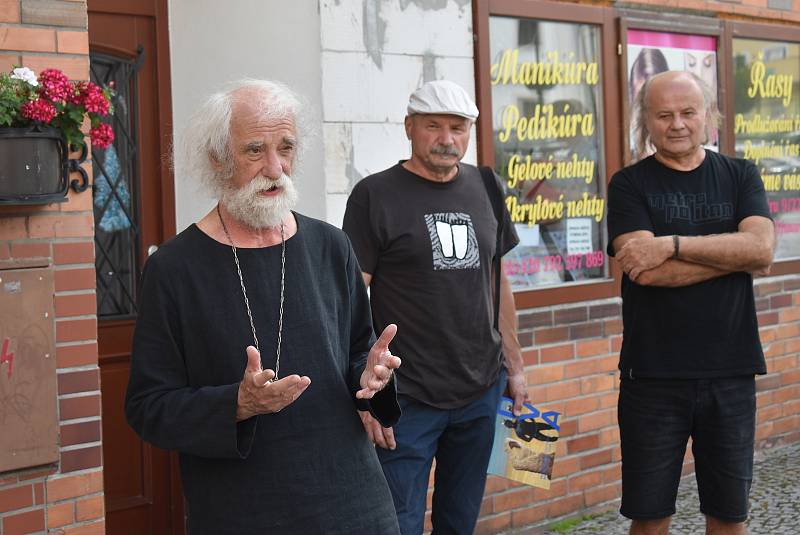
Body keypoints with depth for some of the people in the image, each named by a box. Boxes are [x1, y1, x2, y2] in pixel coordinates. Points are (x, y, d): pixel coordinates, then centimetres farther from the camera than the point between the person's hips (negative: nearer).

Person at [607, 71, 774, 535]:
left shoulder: (740, 177, 7)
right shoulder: (630, 185, 0)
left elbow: (762, 249, -11)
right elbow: (648, 270, -15)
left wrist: (672, 244, -18)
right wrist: (735, 253, -11)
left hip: (731, 373, 2)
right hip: (654, 375, -2)